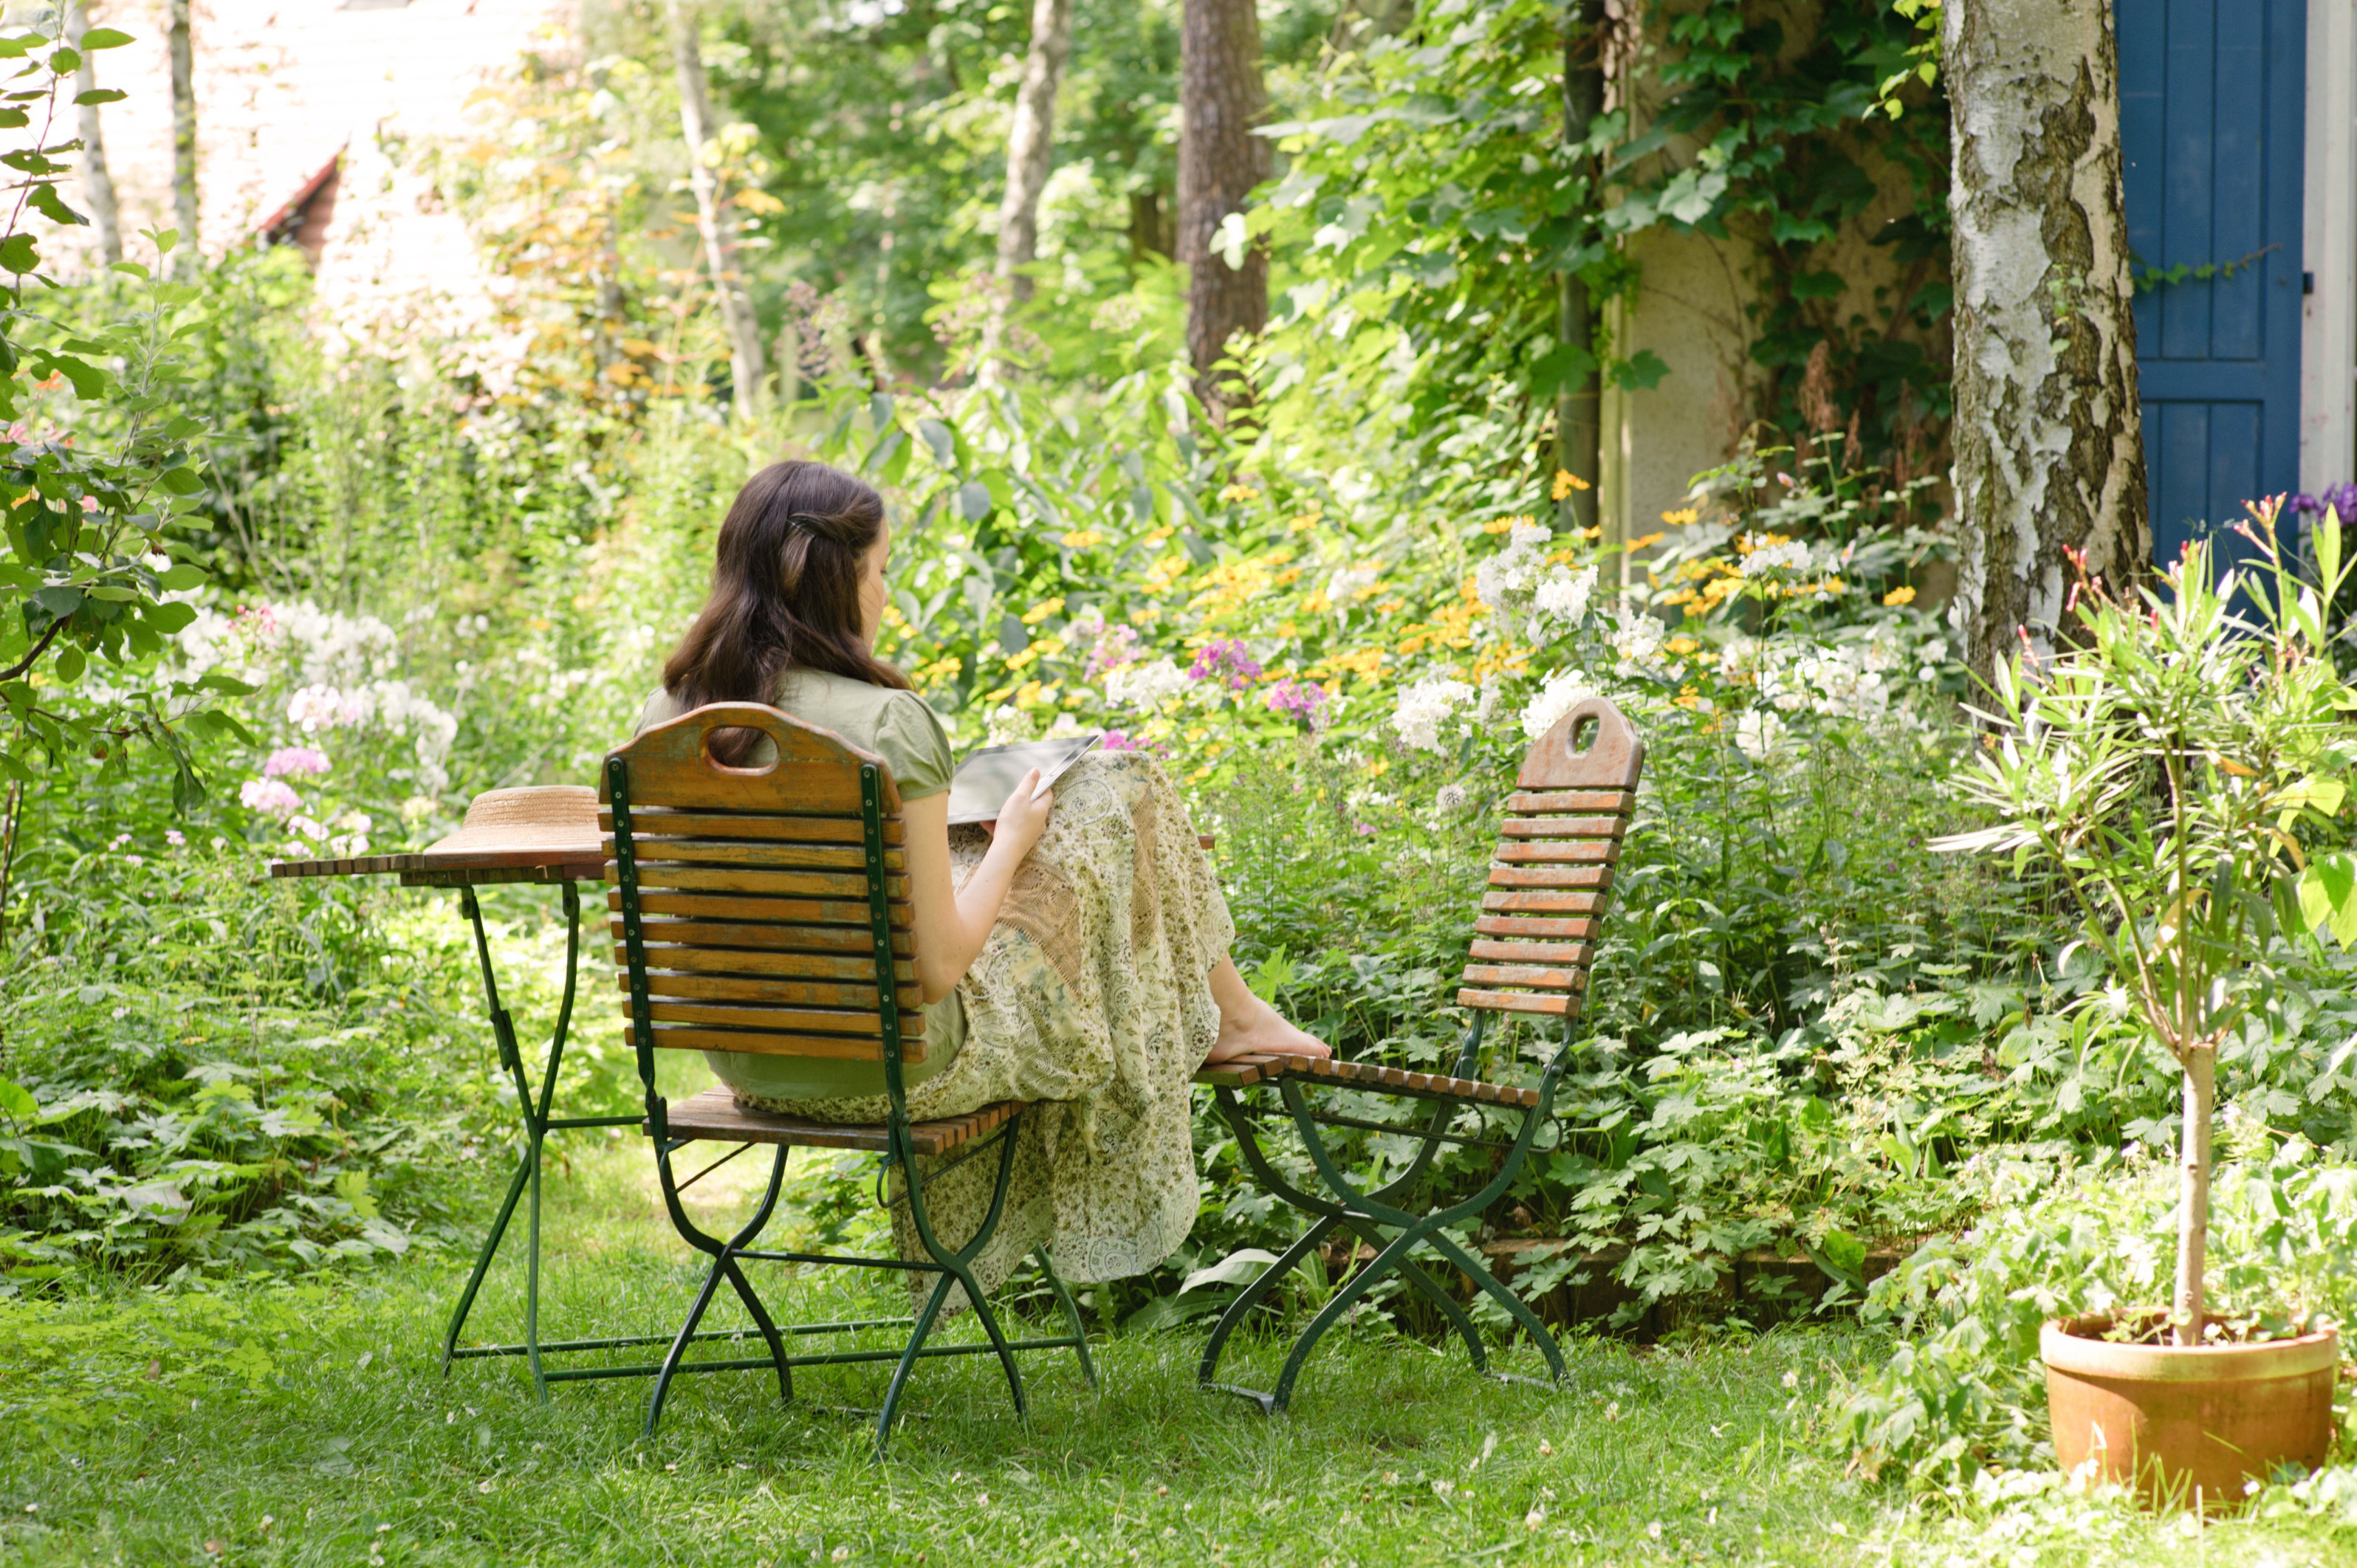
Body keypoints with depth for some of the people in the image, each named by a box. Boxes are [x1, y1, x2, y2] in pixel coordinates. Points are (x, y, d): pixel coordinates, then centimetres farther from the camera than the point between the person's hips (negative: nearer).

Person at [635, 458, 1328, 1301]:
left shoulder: (669, 715, -6)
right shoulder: (887, 723, -25)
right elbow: (937, 966, -22)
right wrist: (1010, 843, -3)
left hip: (741, 1059, 7)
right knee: (1118, 793, 11)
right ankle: (1232, 1015, 36)